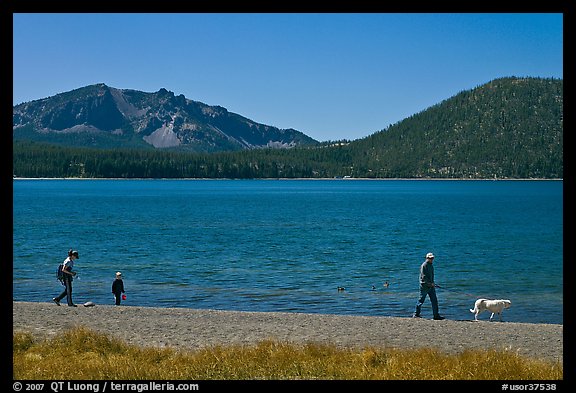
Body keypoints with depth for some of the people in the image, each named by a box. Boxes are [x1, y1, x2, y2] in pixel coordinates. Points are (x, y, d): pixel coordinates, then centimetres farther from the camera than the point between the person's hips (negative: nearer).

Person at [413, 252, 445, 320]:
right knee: (421, 300, 0)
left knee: (434, 300, 3)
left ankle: (436, 315, 4)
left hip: (431, 286, 8)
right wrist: (431, 283, -20)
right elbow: (424, 276, -19)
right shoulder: (424, 265, -12)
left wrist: (433, 283, 14)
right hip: (425, 286, -8)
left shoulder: (431, 266, 16)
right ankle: (416, 314, 9)